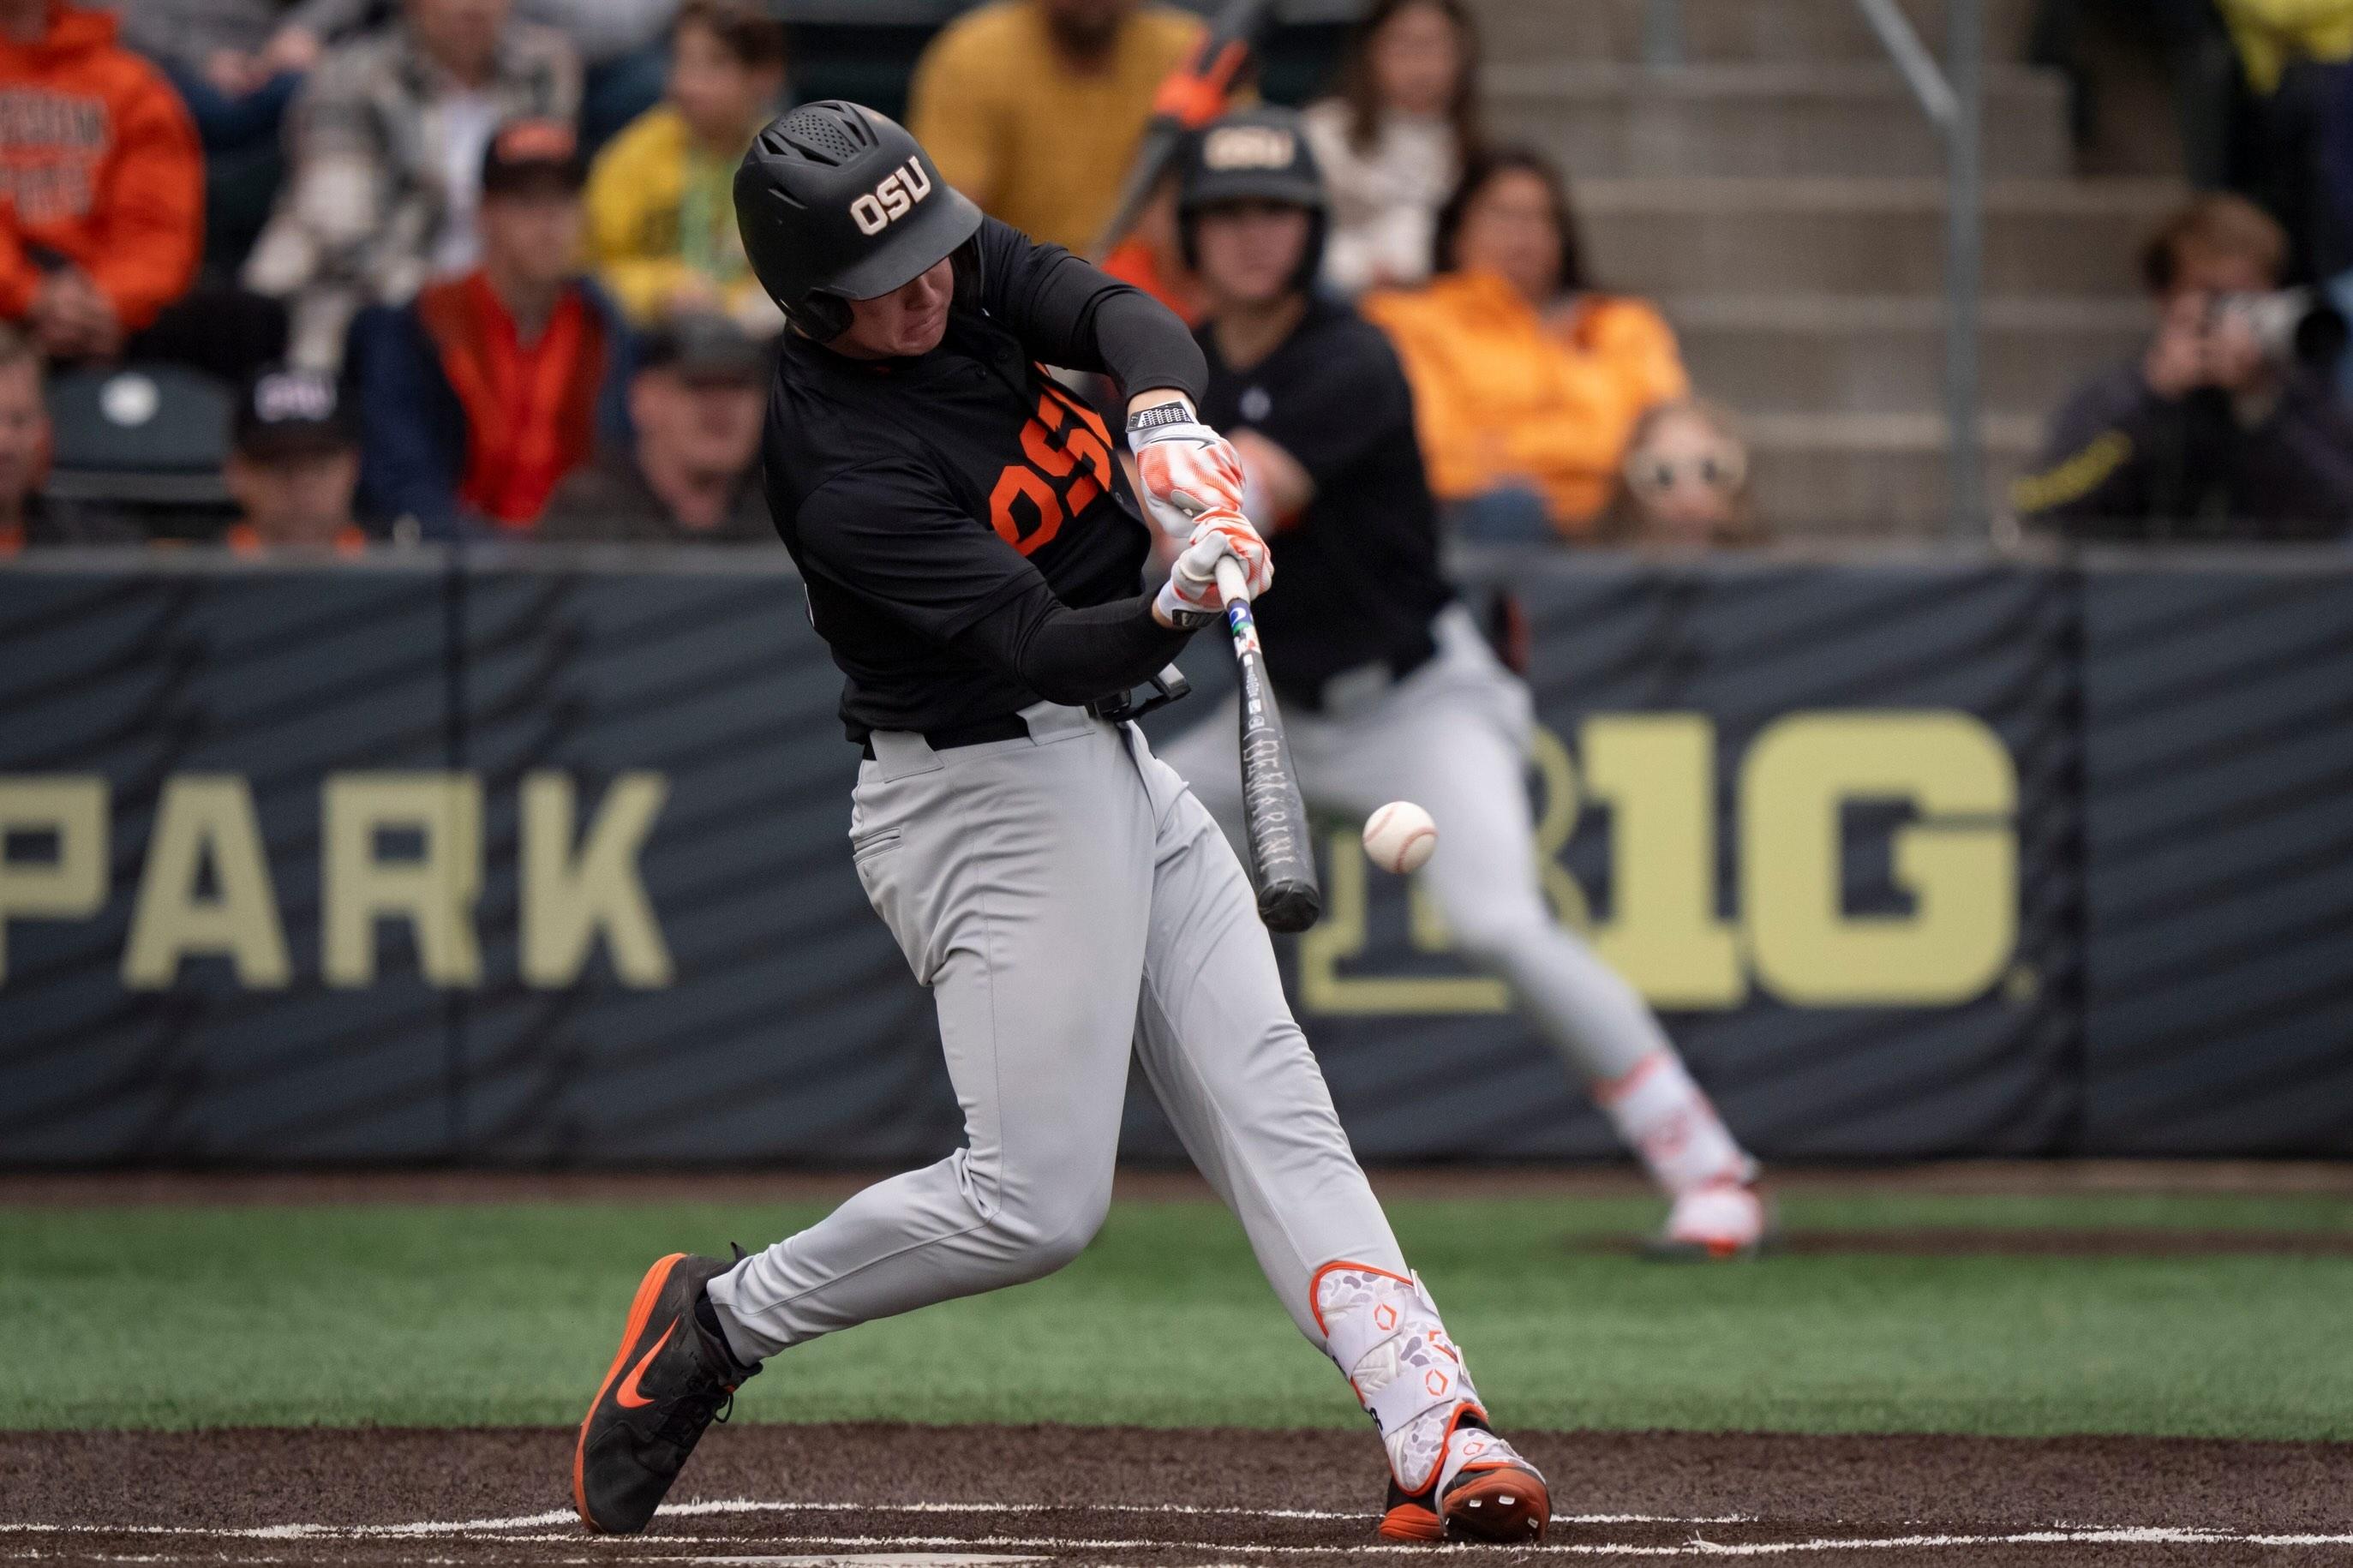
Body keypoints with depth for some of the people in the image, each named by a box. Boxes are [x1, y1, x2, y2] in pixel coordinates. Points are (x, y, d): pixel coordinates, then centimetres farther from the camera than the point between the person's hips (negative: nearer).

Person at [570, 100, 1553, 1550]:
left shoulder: (970, 267, -1)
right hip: (986, 791, -8)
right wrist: (1172, 614, -47)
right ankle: (719, 1323, 7)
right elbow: (1037, 646, -28)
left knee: (1273, 1108, -1)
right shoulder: (843, 475, -24)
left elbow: (1123, 317, -14)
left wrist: (1165, 418, -36)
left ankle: (1435, 1434, -8)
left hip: (1111, 764, 8)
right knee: (1037, 1201, -10)